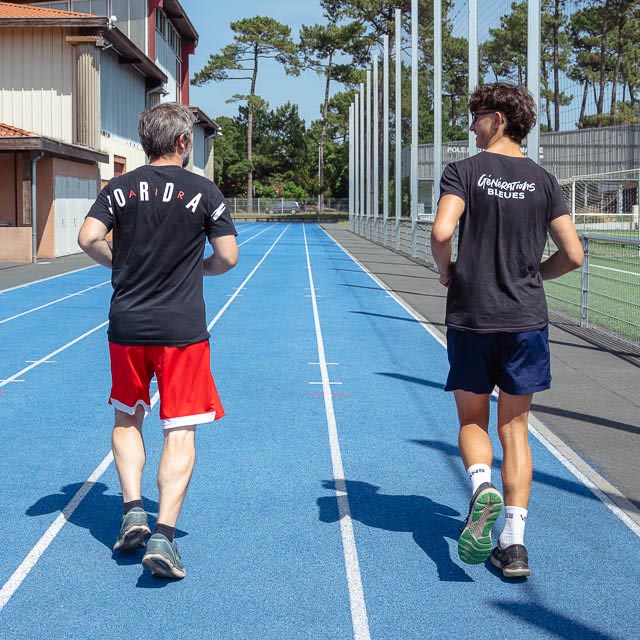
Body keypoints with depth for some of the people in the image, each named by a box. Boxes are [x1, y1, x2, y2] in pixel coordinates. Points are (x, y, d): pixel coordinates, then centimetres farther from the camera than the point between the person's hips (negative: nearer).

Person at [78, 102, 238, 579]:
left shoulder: (121, 188, 3)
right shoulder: (203, 191, -3)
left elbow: (89, 239, -7)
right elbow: (228, 257, -3)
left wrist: (121, 263, 11)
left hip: (127, 325, 3)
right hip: (182, 330, -3)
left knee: (127, 419, 22)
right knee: (180, 432, 1)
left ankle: (133, 511, 11)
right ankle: (164, 535, -7)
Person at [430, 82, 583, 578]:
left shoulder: (464, 172, -5)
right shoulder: (543, 180, 4)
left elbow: (442, 232, -20)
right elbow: (572, 254, 2)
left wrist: (446, 272, 0)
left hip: (471, 318, -2)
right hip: (527, 319, 2)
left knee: (472, 421, 14)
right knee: (514, 426, 10)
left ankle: (482, 485, -19)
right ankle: (514, 543, 5)